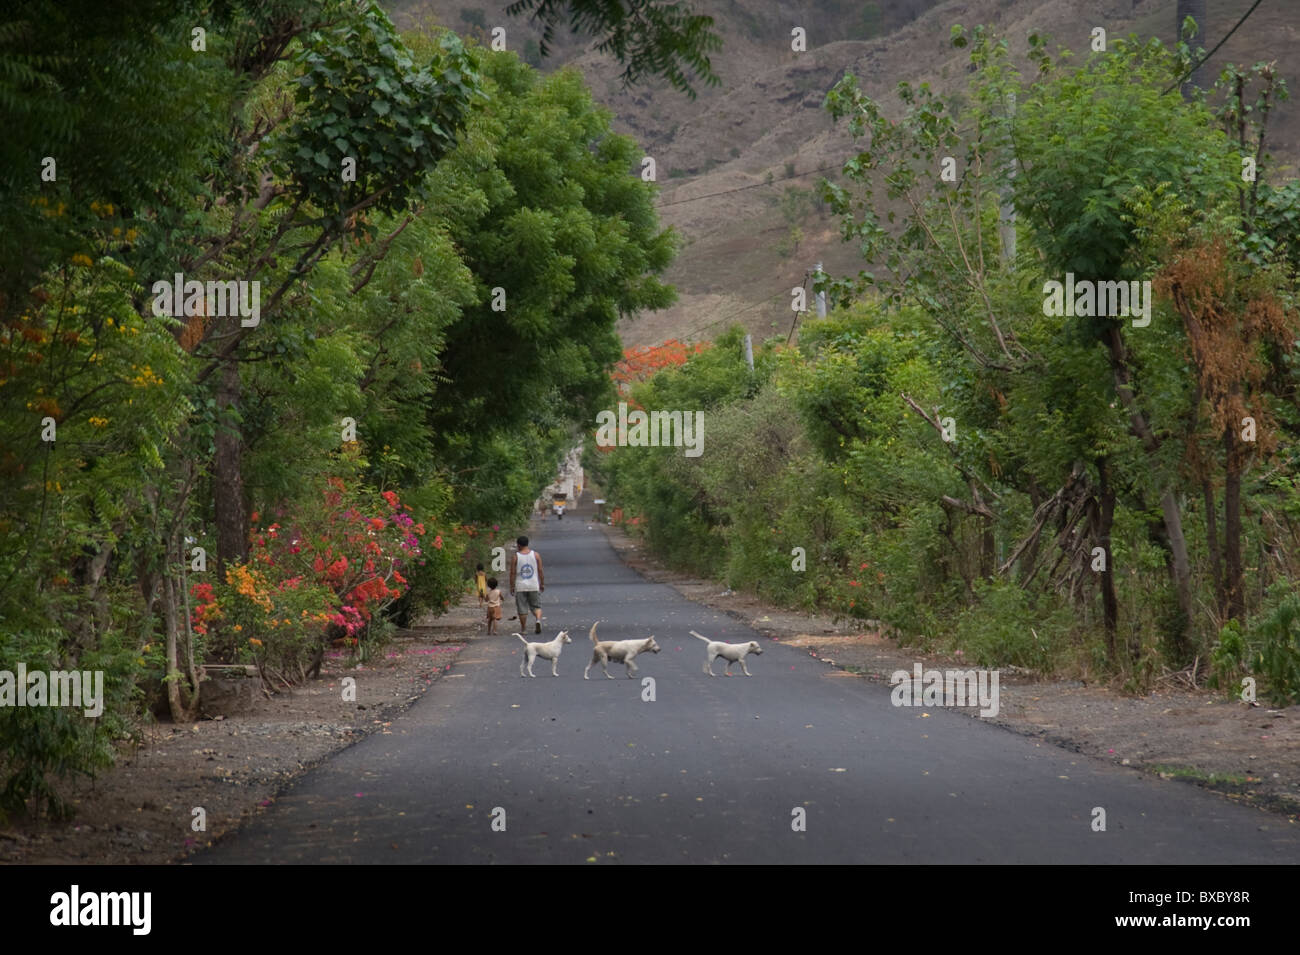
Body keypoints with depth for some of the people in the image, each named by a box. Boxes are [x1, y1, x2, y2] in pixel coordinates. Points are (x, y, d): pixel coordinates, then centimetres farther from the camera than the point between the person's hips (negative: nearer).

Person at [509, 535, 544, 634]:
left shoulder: (515, 557, -5)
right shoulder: (536, 555, 0)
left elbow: (512, 573, -4)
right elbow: (540, 571, 1)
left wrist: (512, 586, 3)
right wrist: (542, 584, 10)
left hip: (520, 587, -1)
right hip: (534, 586, 1)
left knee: (522, 609, 7)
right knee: (536, 606, 10)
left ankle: (523, 629, 12)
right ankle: (538, 619, -17)